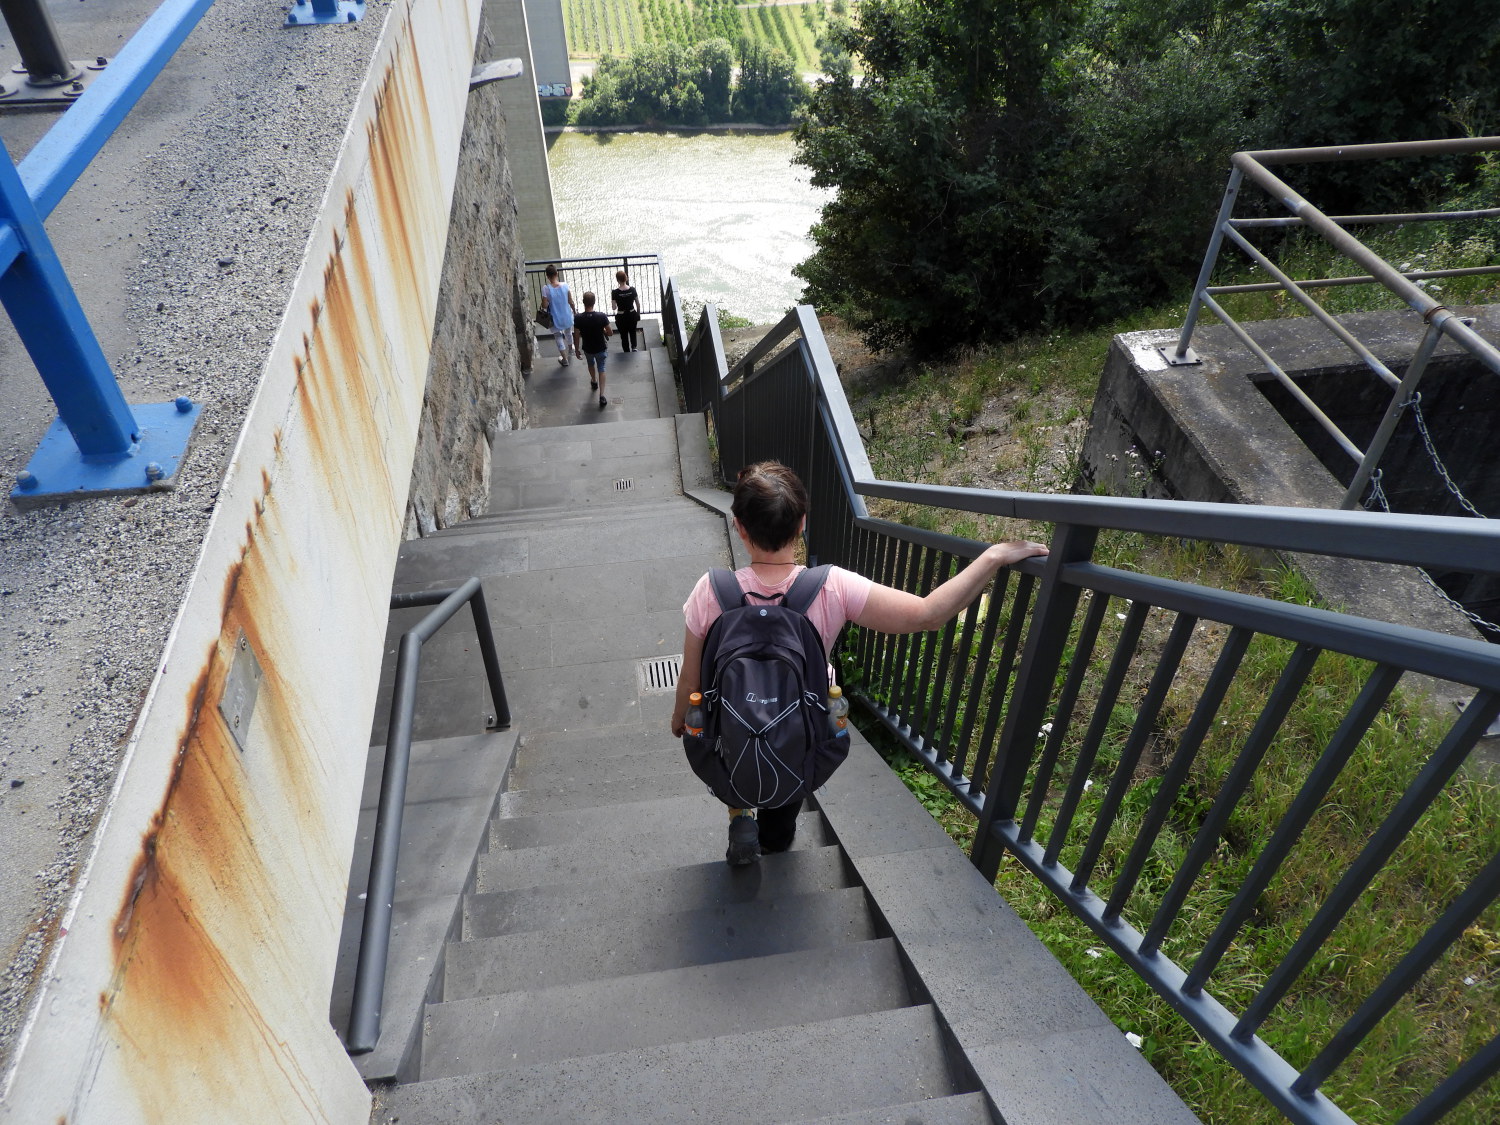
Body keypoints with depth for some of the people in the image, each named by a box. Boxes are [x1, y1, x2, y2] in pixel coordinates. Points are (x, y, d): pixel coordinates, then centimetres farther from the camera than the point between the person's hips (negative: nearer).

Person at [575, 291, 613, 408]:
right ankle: (602, 396, 10)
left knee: (591, 364, 32)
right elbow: (609, 333, -14)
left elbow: (577, 336, -11)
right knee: (601, 369, 18)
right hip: (601, 348, -1)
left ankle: (594, 382, 58)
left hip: (588, 349, 1)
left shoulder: (578, 318, -21)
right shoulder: (602, 316, -25)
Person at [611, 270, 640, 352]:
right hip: (632, 315, 2)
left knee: (624, 336, 17)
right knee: (633, 332, 30)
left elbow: (614, 307, -13)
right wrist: (639, 314, 14)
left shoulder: (615, 292, -19)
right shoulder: (632, 289, -12)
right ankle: (634, 347, 14)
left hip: (621, 317, -2)